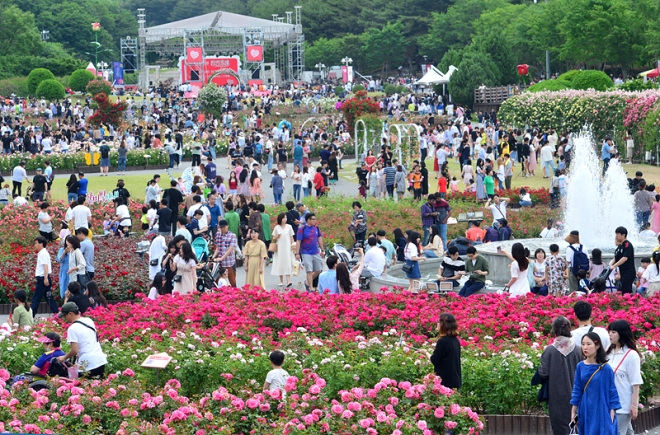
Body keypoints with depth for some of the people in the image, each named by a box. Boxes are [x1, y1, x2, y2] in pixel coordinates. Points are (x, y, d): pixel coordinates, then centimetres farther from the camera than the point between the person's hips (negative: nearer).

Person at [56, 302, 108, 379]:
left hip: (87, 364, -7)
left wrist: (64, 358, 3)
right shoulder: (89, 321, 11)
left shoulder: (72, 328, -11)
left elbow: (74, 351, -16)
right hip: (101, 359, 7)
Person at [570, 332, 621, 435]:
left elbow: (612, 390, -4)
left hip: (602, 410, -4)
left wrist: (612, 413, -7)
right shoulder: (580, 366, 1)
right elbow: (577, 389, 8)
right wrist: (573, 411, 7)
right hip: (585, 411, 4)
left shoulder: (605, 368, -9)